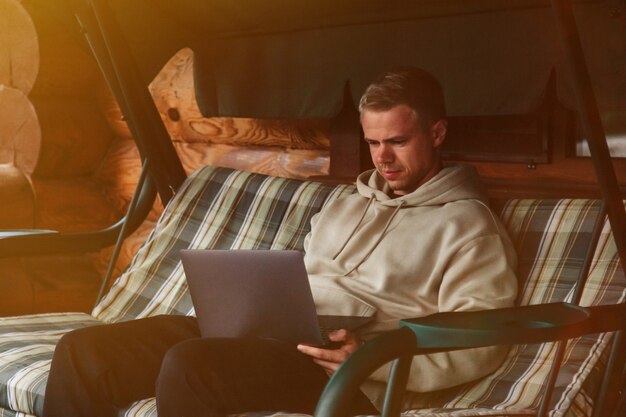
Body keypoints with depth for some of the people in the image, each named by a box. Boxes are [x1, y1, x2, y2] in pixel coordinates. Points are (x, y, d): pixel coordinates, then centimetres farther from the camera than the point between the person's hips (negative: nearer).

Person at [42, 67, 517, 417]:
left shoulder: (467, 223, 3)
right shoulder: (346, 206, 27)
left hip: (342, 371, -8)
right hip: (264, 332, 8)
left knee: (189, 365, -35)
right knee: (83, 351, -9)